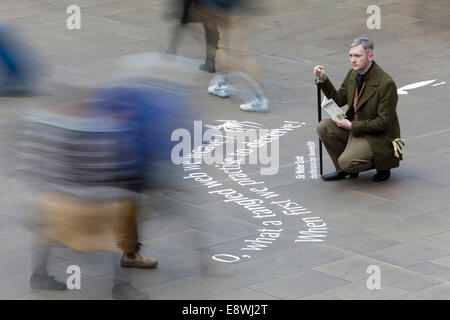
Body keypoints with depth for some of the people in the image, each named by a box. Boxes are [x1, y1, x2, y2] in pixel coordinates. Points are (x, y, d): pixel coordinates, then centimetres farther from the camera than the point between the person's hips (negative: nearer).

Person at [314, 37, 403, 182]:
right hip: (354, 128, 8)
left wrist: (351, 126, -19)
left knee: (347, 162, -25)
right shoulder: (353, 74, 0)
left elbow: (383, 123, -21)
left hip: (378, 136, -8)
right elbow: (339, 100, 11)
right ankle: (344, 170, 7)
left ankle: (381, 164, 5)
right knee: (324, 127, -10)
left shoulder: (386, 83, -24)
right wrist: (323, 80, -4)